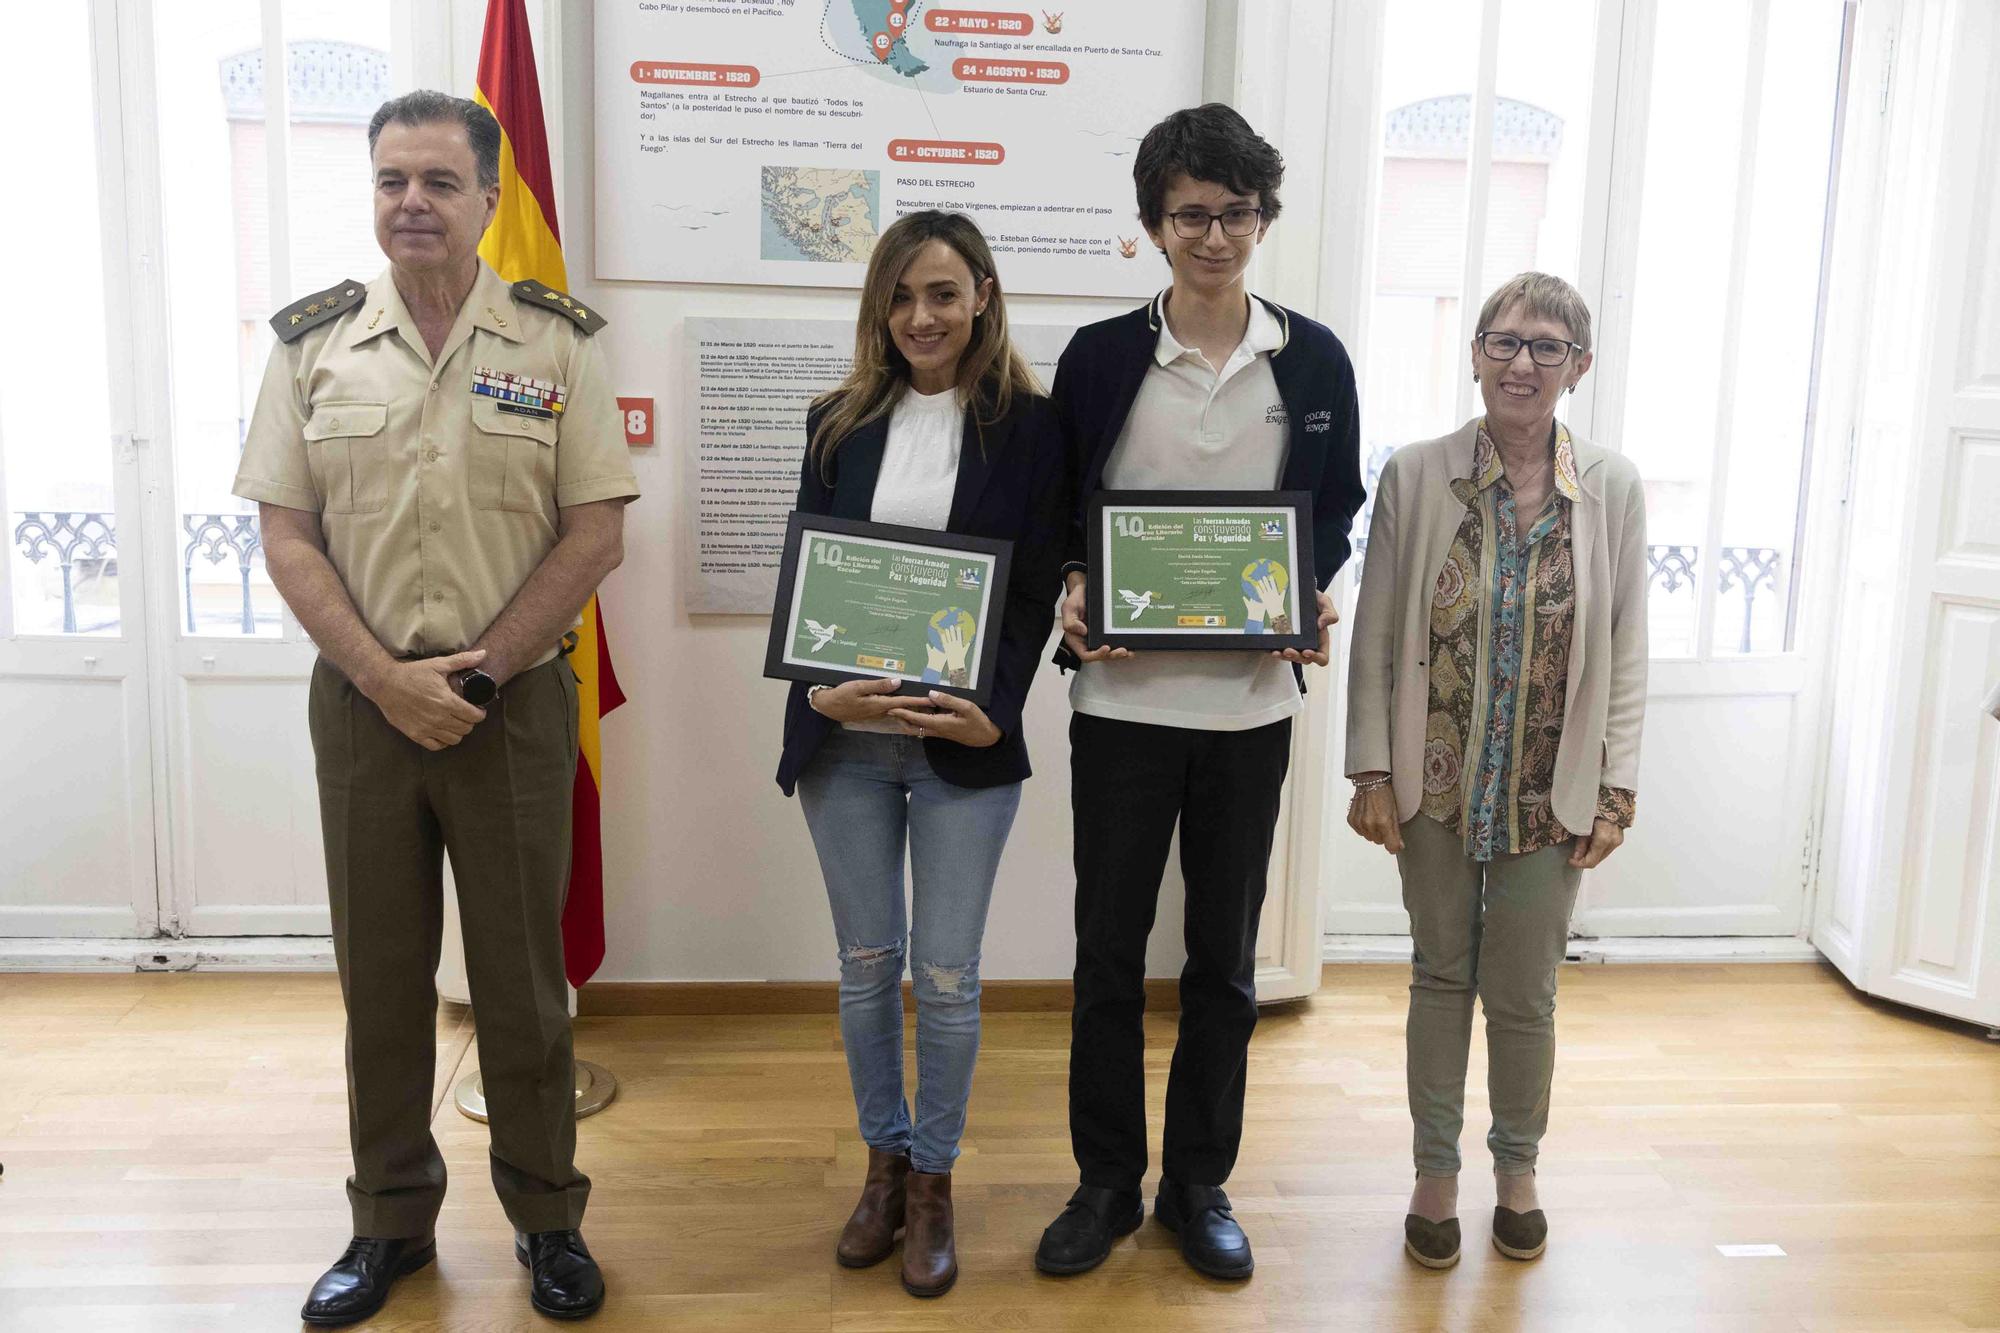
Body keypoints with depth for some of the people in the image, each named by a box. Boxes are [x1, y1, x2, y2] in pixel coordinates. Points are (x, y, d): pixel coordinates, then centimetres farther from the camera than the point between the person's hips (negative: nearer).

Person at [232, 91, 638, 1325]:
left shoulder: (558, 340, -1)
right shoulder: (313, 341, 4)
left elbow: (597, 533, -5)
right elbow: (288, 536, 2)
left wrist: (480, 669, -10)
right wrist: (385, 678, -10)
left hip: (515, 700, -2)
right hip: (361, 701, 2)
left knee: (521, 977, 8)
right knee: (379, 976, 12)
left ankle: (547, 1219, 26)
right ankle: (391, 1222, 30)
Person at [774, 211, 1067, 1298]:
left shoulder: (1027, 429, 0)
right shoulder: (839, 425, 8)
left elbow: (1037, 595, -2)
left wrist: (992, 714, -16)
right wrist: (826, 690, -12)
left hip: (965, 746, -2)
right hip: (844, 740, 3)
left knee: (947, 974, 4)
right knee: (866, 964, 12)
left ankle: (933, 1181, 24)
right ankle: (884, 1164, 31)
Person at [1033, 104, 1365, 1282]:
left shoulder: (1313, 359, 3)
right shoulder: (1100, 356, 0)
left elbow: (1339, 508, 9)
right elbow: (1055, 514, 5)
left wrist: (1309, 600, -10)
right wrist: (1073, 594, -14)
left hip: (1252, 699, 1)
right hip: (1123, 698, -1)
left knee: (1225, 957, 12)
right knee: (1109, 951, 8)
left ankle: (1200, 1183, 30)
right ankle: (1106, 1182, 27)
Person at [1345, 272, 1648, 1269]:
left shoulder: (1612, 489, -3)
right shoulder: (1415, 476, -5)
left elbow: (1625, 650, 1)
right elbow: (1374, 636, -3)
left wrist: (1615, 788, -2)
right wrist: (1371, 772, -4)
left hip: (1549, 794, 0)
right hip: (1436, 783, 0)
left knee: (1523, 995, 11)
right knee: (1442, 977, 14)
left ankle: (1517, 1167, 36)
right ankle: (1436, 1169, 32)